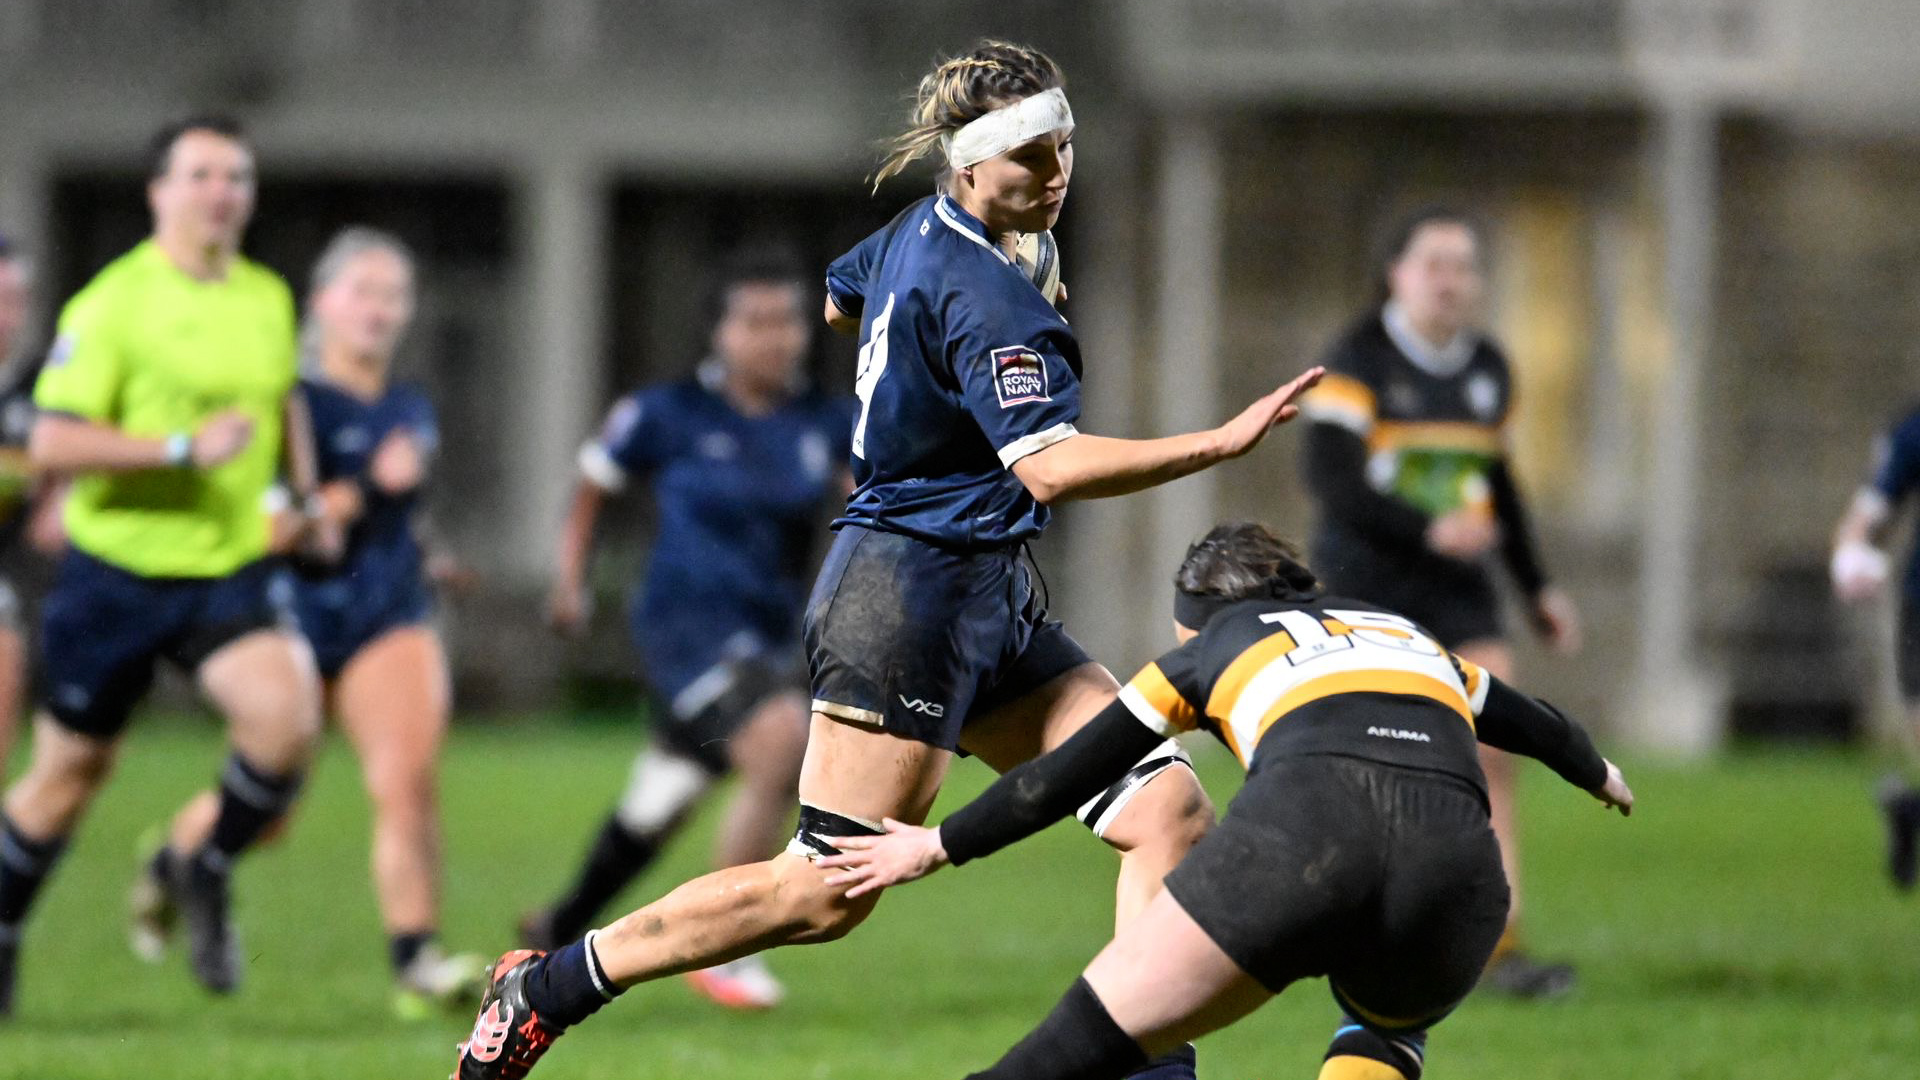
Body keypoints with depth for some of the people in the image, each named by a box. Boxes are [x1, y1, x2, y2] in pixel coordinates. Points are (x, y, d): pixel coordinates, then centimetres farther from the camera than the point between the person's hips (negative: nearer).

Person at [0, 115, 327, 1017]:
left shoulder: (270, 300, 5)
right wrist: (185, 448, -26)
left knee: (288, 720, -21)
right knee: (72, 768, 8)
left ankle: (204, 871, 6)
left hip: (231, 570, 4)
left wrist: (305, 499, 17)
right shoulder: (111, 304, -14)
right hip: (117, 570, -4)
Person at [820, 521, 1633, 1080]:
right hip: (1456, 858, 3)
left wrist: (939, 845, 37)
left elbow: (1072, 773, 27)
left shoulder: (1210, 650, 28)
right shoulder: (1407, 637, 39)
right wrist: (1597, 774, 74)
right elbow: (1529, 722, 54)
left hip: (1306, 826, -3)